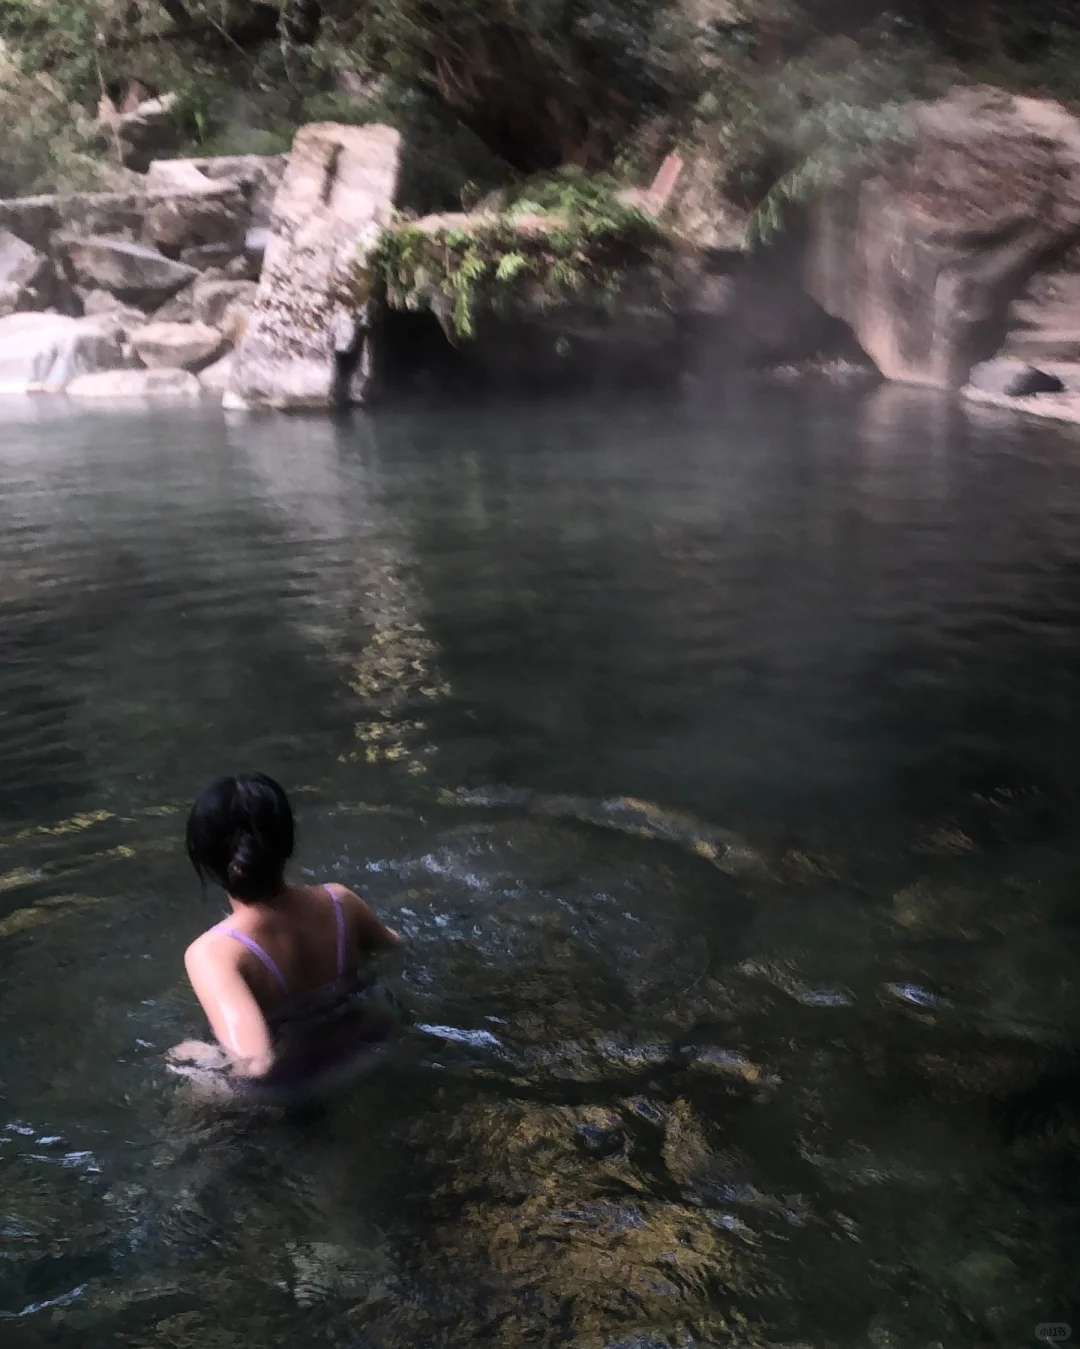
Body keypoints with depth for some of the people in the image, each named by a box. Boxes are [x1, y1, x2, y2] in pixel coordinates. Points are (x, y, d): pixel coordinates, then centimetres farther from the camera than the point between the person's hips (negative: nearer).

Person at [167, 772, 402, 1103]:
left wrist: (214, 1062, -26)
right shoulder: (340, 903, -22)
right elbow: (395, 948, 0)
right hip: (354, 1070, 4)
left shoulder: (212, 952, -36)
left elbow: (255, 1062, -47)